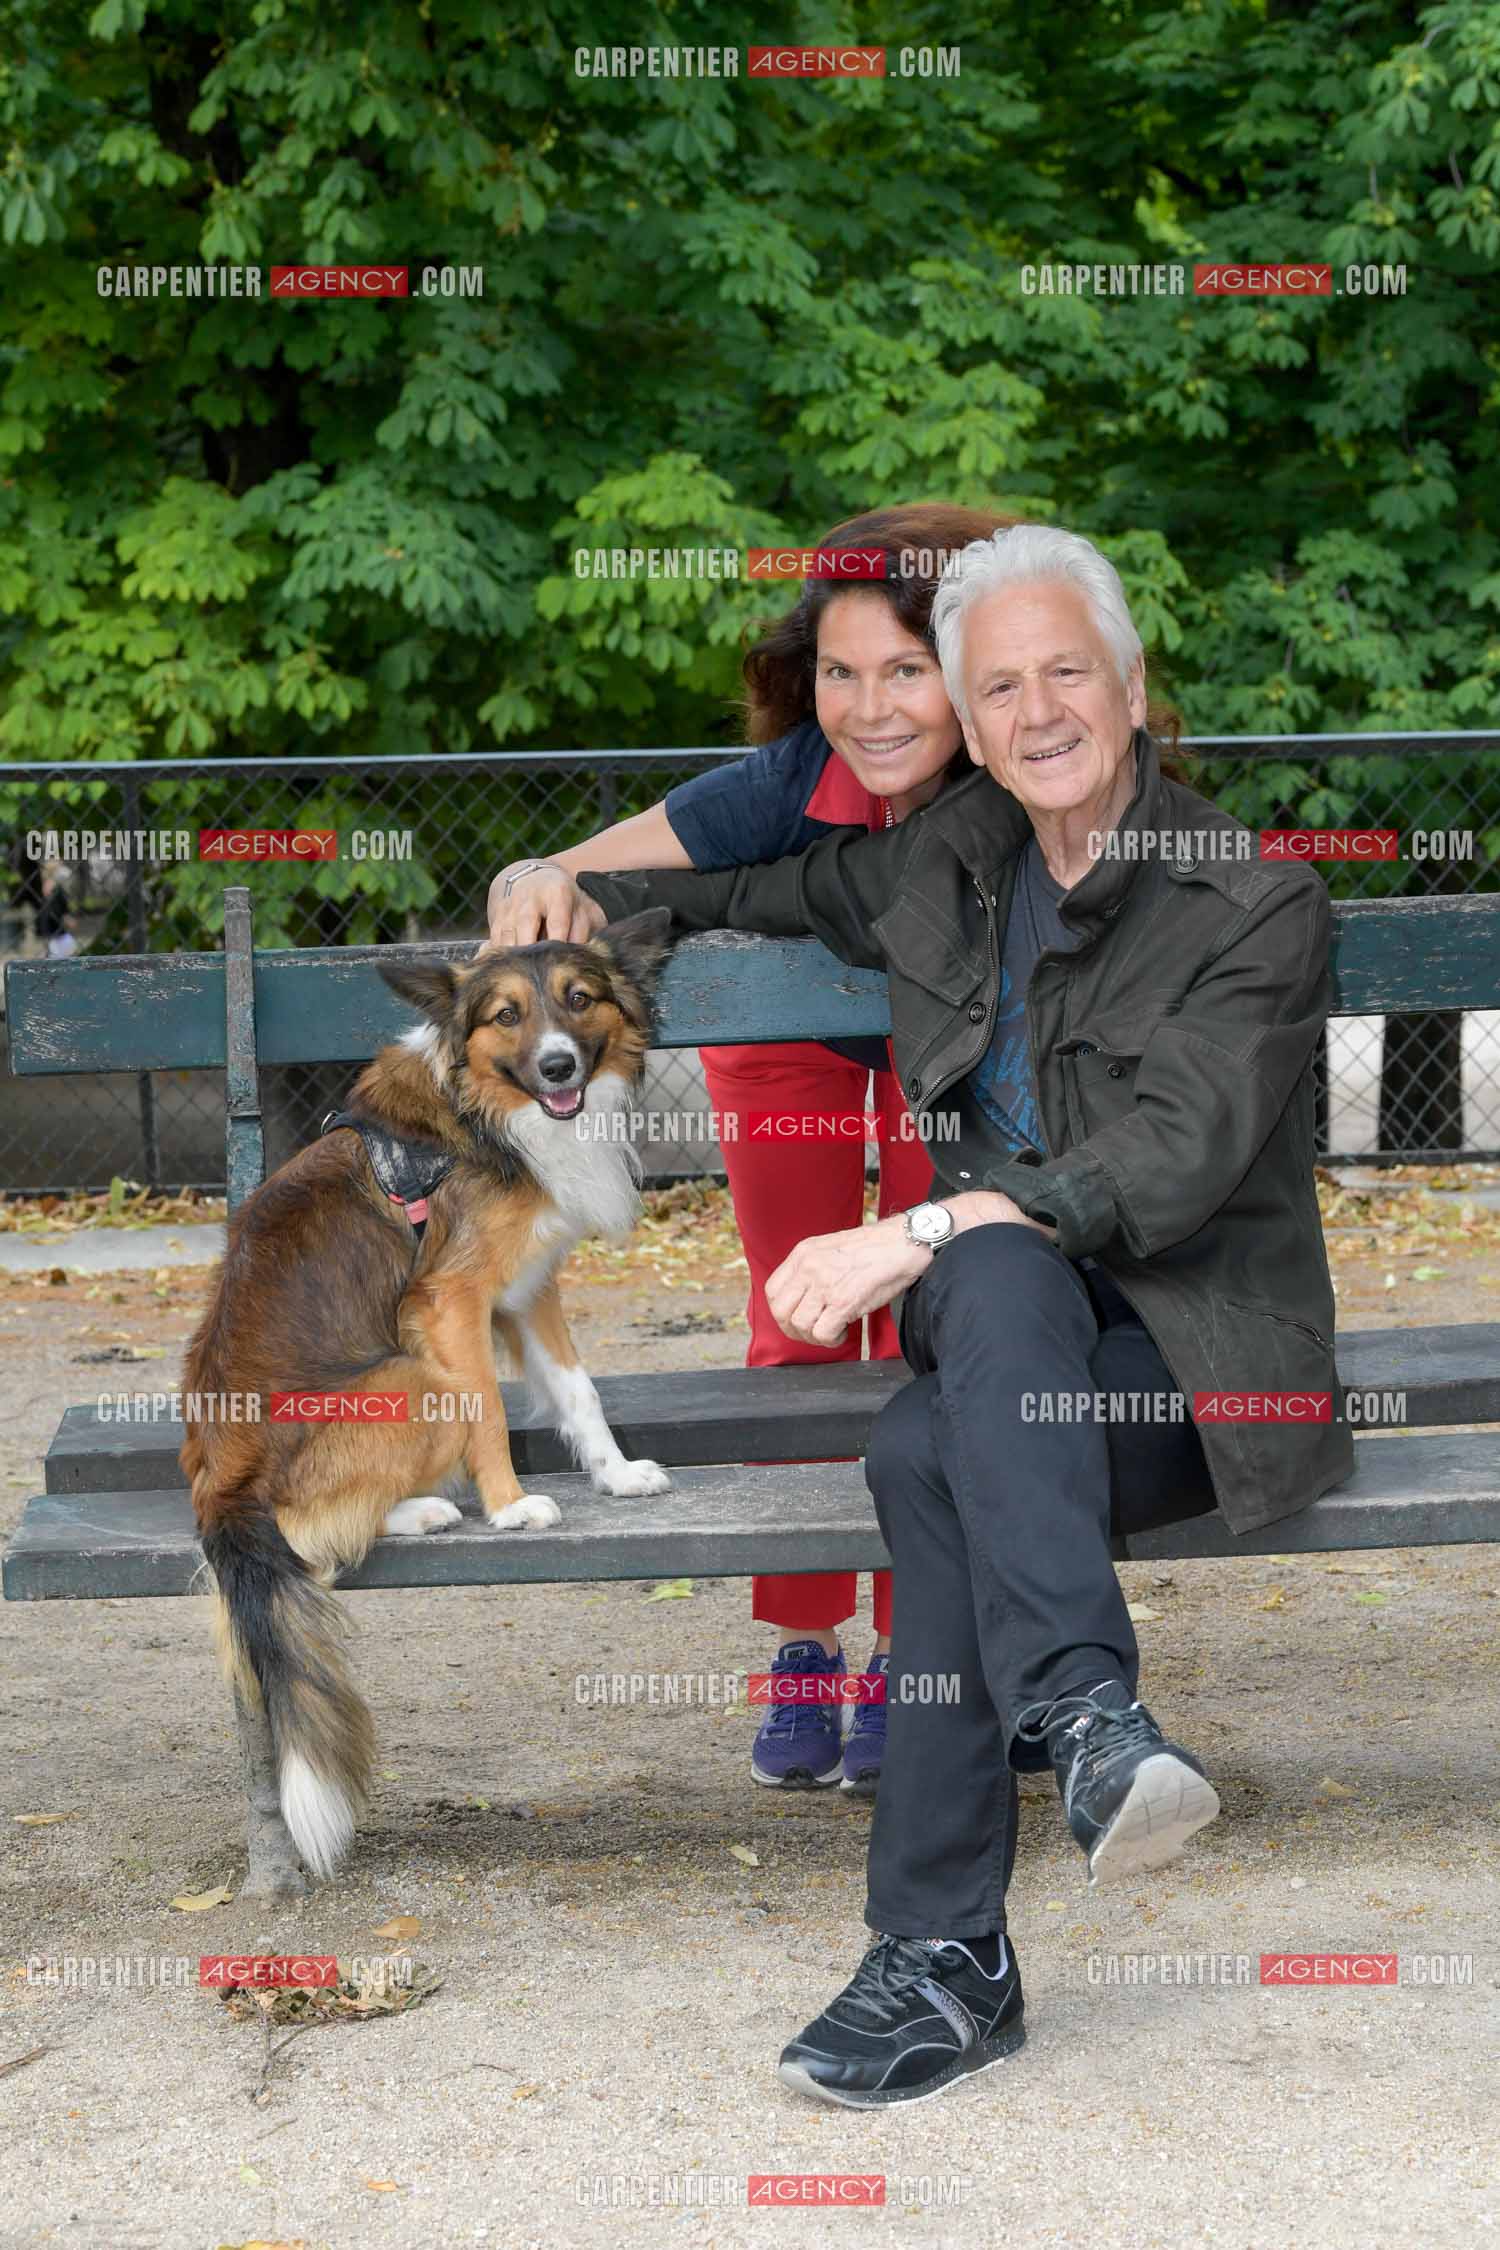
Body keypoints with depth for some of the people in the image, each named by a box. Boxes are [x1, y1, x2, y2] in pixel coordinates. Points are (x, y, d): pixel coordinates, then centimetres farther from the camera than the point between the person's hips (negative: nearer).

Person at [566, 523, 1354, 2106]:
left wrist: (914, 1236, -27)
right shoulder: (941, 869, 12)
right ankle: (1085, 1712, -44)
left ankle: (947, 1958, -37)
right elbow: (764, 889, 35)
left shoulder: (1257, 904, -5)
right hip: (1004, 1322, 4)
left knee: (930, 1449, -34)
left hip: (1202, 1366, -4)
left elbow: (1178, 1159, -19)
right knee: (997, 1270, -35)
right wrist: (569, 885, 22)